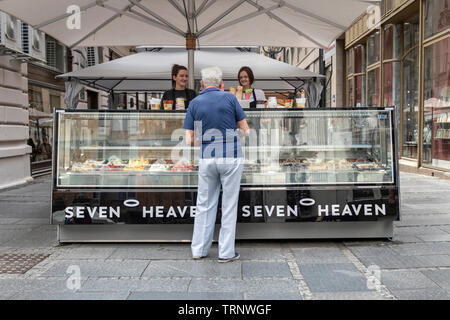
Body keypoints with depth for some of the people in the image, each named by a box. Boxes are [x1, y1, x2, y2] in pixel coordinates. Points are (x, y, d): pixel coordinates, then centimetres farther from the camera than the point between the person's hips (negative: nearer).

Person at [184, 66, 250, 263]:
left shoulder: (195, 103, 4)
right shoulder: (229, 98, -1)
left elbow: (189, 140, 1)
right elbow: (245, 130, 2)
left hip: (206, 160, 2)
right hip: (231, 158, -2)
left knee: (205, 205, 14)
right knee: (229, 206, 6)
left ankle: (199, 249, 20)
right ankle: (226, 252, 12)